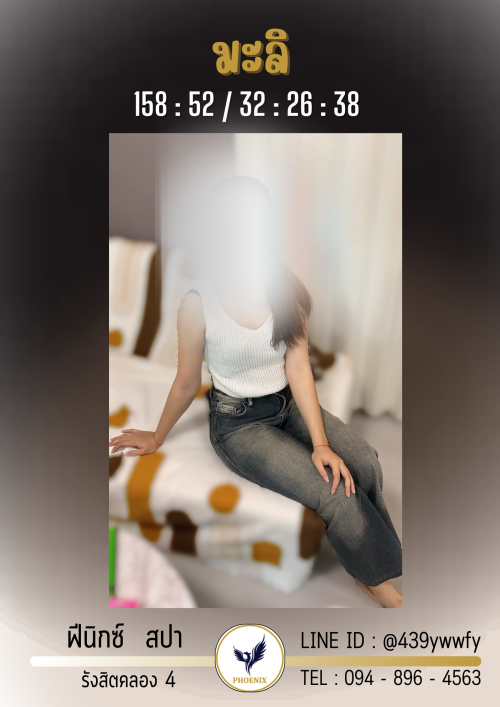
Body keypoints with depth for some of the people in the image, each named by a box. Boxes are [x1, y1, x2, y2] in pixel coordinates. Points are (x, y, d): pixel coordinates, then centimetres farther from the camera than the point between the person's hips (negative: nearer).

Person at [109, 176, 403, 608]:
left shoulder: (285, 290, -7)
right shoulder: (199, 303, -18)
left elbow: (298, 367, -10)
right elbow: (187, 385, -4)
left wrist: (320, 442, -17)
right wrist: (156, 439, 7)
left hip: (290, 405, 5)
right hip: (238, 423, -4)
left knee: (364, 463, -18)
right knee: (334, 494, -18)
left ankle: (370, 567, 7)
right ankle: (381, 587, 9)